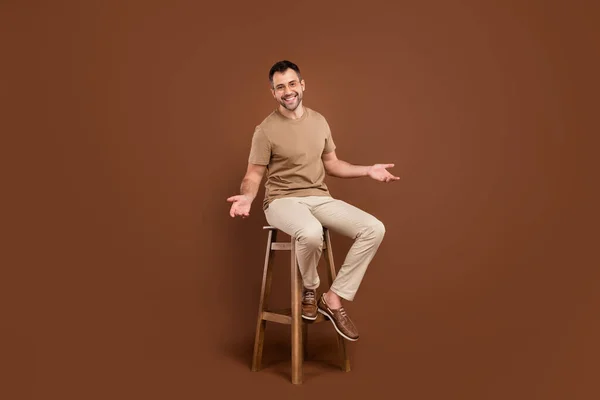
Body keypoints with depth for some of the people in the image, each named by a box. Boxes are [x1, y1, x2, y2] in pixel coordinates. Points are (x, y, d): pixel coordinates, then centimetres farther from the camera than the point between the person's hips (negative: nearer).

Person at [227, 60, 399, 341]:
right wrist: (247, 196, -27)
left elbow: (331, 164, 18)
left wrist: (368, 170, 7)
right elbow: (253, 175, -4)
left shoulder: (319, 121, 11)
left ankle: (333, 299, -7)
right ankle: (310, 290, -4)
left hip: (320, 198, 5)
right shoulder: (266, 130, -5)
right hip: (283, 201, -5)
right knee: (311, 233, -39)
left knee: (374, 229, -15)